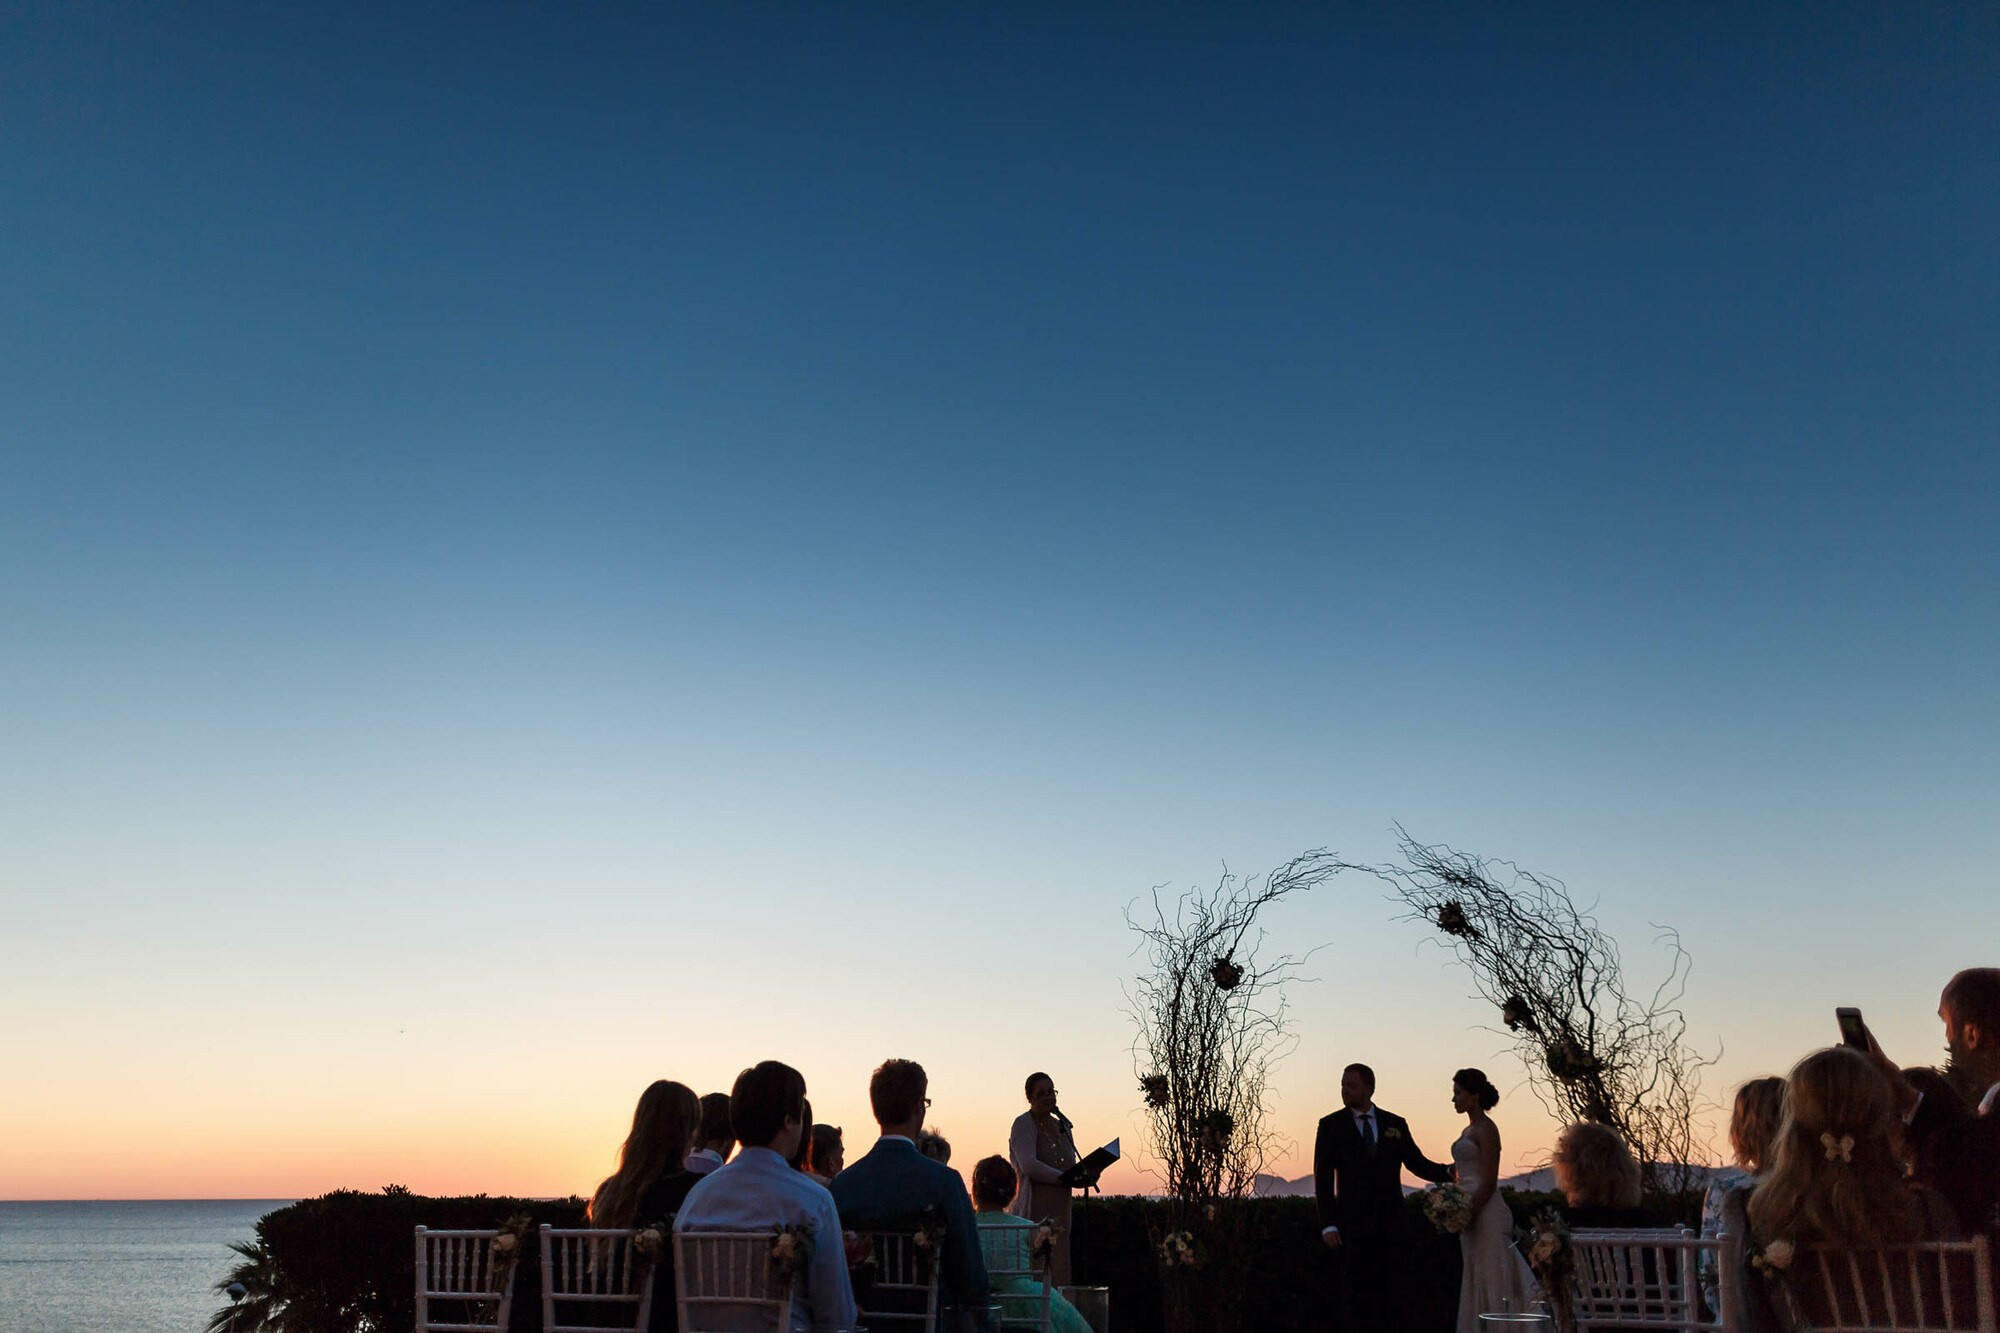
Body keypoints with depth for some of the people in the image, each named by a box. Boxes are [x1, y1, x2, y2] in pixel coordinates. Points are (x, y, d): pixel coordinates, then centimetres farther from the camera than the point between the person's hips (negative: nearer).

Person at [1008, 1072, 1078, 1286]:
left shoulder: (1061, 1126, 17)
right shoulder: (1023, 1124, -5)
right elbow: (1029, 1166, -17)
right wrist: (1065, 1178, -18)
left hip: (1058, 1211, 7)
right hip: (1032, 1211, -7)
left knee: (1059, 1275, 4)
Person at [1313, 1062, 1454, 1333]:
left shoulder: (1395, 1124, 9)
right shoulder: (1331, 1125, 1)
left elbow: (1417, 1163, 7)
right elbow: (1323, 1177, -2)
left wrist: (1448, 1171, -13)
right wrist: (1328, 1224, -10)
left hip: (1392, 1224, 2)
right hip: (1354, 1226, -2)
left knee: (1392, 1295, 5)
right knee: (1356, 1297, 0)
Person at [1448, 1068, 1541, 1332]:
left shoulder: (1486, 1129, -12)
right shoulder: (1470, 1130, 15)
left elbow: (1489, 1182, -17)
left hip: (1486, 1215, -9)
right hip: (1473, 1215, 9)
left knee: (1492, 1282, -4)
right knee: (1476, 1282, 11)